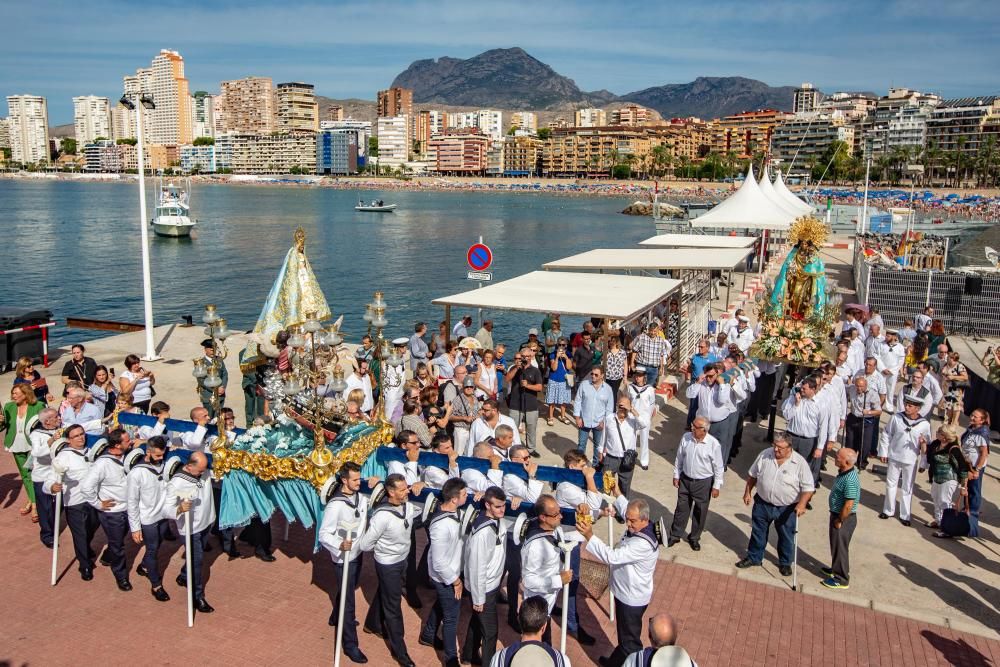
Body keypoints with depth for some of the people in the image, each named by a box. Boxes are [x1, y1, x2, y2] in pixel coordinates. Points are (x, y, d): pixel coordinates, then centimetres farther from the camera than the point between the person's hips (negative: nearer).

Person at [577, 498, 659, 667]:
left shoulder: (643, 544, -36)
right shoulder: (637, 529, -8)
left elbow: (611, 556, -41)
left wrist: (589, 536, -43)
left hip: (632, 598, -10)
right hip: (626, 593, 10)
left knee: (630, 640, 11)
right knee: (624, 634, 30)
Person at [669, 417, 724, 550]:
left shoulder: (713, 444, -20)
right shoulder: (686, 438, -10)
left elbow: (719, 467, -11)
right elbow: (679, 458, 4)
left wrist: (716, 486, -8)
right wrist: (676, 475, 7)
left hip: (704, 483, -3)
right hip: (685, 479, 3)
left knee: (700, 512, 13)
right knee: (681, 509, 15)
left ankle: (694, 538, 33)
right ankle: (675, 535, 31)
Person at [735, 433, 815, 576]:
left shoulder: (800, 463, -18)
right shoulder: (764, 455, -9)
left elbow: (808, 487, -14)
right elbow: (752, 474, 5)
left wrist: (802, 504, -27)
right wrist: (747, 492, 6)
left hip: (786, 509, -2)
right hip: (762, 503, 2)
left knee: (786, 537, 14)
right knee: (758, 532, 17)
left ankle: (785, 563, 37)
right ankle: (754, 557, 37)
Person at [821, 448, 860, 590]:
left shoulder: (850, 480, -32)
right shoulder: (844, 472, -1)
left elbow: (848, 505, -29)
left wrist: (840, 521, -16)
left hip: (844, 518, -9)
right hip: (837, 514, 9)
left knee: (840, 547, 5)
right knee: (836, 545, 24)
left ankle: (841, 579, 19)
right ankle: (836, 569, 42)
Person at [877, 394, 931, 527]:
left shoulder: (924, 425, -8)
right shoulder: (896, 418, -7)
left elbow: (927, 445, 2)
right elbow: (886, 435, 1)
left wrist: (923, 443, -22)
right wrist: (883, 452, 1)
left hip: (911, 461, -1)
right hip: (894, 457, 1)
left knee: (907, 488, 9)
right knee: (891, 484, 14)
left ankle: (905, 515, 22)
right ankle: (888, 510, 30)